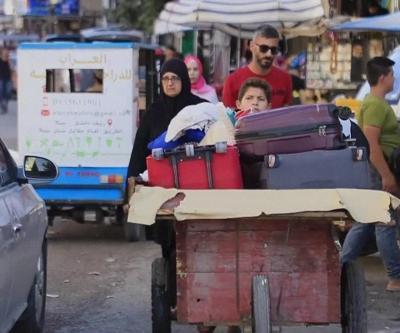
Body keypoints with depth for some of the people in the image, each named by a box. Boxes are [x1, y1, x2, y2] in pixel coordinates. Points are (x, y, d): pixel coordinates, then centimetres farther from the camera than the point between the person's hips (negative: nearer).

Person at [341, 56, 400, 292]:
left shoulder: (376, 103, 16)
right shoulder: (376, 105, -16)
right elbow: (371, 144, -23)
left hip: (378, 173, 10)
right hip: (380, 171, -10)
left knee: (366, 222, 12)